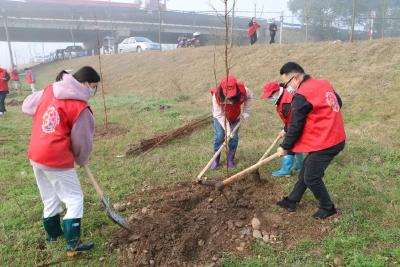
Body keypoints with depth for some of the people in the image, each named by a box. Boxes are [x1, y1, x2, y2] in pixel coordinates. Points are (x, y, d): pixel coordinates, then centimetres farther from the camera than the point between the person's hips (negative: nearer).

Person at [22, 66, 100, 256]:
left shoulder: (49, 90, 5)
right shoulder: (80, 107, -16)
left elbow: (27, 106, 20)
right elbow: (82, 141, -8)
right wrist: (81, 160, 10)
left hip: (35, 155, 8)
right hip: (56, 159, -8)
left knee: (50, 198, 24)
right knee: (74, 199, 5)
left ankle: (53, 233, 42)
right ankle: (73, 245, 8)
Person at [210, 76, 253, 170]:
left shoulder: (242, 90, -31)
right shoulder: (217, 95, -36)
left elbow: (249, 97, -5)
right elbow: (219, 115, -30)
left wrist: (245, 112, -7)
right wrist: (227, 129, -34)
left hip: (235, 117, 2)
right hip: (221, 118, -2)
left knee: (234, 138, 0)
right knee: (219, 137, -7)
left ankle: (230, 159, 18)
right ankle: (216, 159, 11)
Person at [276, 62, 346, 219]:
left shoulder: (301, 96, -19)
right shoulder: (324, 84, 8)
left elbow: (295, 127, -14)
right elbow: (338, 103, 21)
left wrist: (285, 147, -1)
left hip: (324, 143, -10)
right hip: (336, 138, 10)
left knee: (311, 178, 4)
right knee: (305, 170, 17)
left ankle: (327, 208, 23)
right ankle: (292, 201, 28)